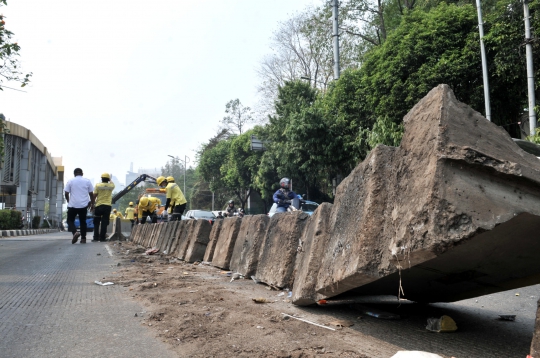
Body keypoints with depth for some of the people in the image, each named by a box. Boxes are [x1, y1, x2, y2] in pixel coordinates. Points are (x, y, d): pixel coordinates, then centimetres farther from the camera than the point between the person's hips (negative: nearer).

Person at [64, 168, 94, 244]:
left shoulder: (70, 181, 1)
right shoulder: (87, 181, 5)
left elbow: (66, 193, 1)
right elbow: (91, 194, 5)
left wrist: (68, 201, 19)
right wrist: (92, 204, 15)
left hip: (73, 205, -2)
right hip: (84, 205, 2)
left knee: (70, 220, 9)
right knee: (83, 221, 12)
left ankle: (75, 232, -17)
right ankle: (83, 238, 10)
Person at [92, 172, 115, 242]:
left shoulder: (98, 185, -4)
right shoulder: (111, 186, 2)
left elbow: (94, 195, -4)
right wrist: (110, 180, 43)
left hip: (99, 206, -1)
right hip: (107, 206, 1)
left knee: (96, 223, 10)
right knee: (104, 223, 2)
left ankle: (96, 238, 5)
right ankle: (102, 238, 0)